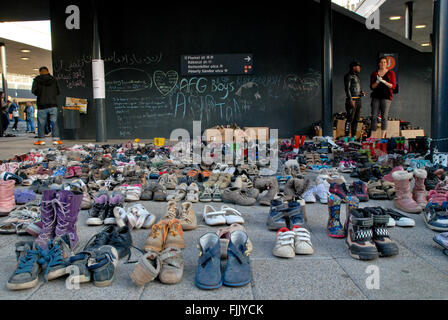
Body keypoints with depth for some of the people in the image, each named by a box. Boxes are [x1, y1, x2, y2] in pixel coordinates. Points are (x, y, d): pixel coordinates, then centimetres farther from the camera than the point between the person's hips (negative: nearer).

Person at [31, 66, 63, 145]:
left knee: (41, 122, 5)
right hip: (53, 104, 1)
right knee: (54, 122, 2)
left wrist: (39, 94, 12)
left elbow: (34, 90, -7)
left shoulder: (37, 80, 1)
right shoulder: (53, 79, 7)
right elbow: (58, 92, 8)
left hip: (42, 105, -1)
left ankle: (41, 139, 7)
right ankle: (56, 139, -3)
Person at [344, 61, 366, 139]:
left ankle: (354, 136, 14)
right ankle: (347, 136, -10)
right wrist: (350, 100, -20)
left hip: (358, 100, 9)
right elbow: (347, 88, -14)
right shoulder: (349, 76, -6)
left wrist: (362, 93, 6)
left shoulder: (357, 76, 20)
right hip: (352, 100, -9)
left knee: (356, 119, 9)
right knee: (350, 119, -11)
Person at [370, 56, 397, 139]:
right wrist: (377, 82, -11)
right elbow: (372, 87, 8)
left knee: (384, 116, -6)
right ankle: (371, 136, -2)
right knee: (374, 116, -3)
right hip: (376, 97, 2)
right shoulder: (374, 74, 13)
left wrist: (384, 81, -14)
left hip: (386, 97, -2)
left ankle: (383, 137, -4)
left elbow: (393, 86, -1)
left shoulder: (391, 73, 7)